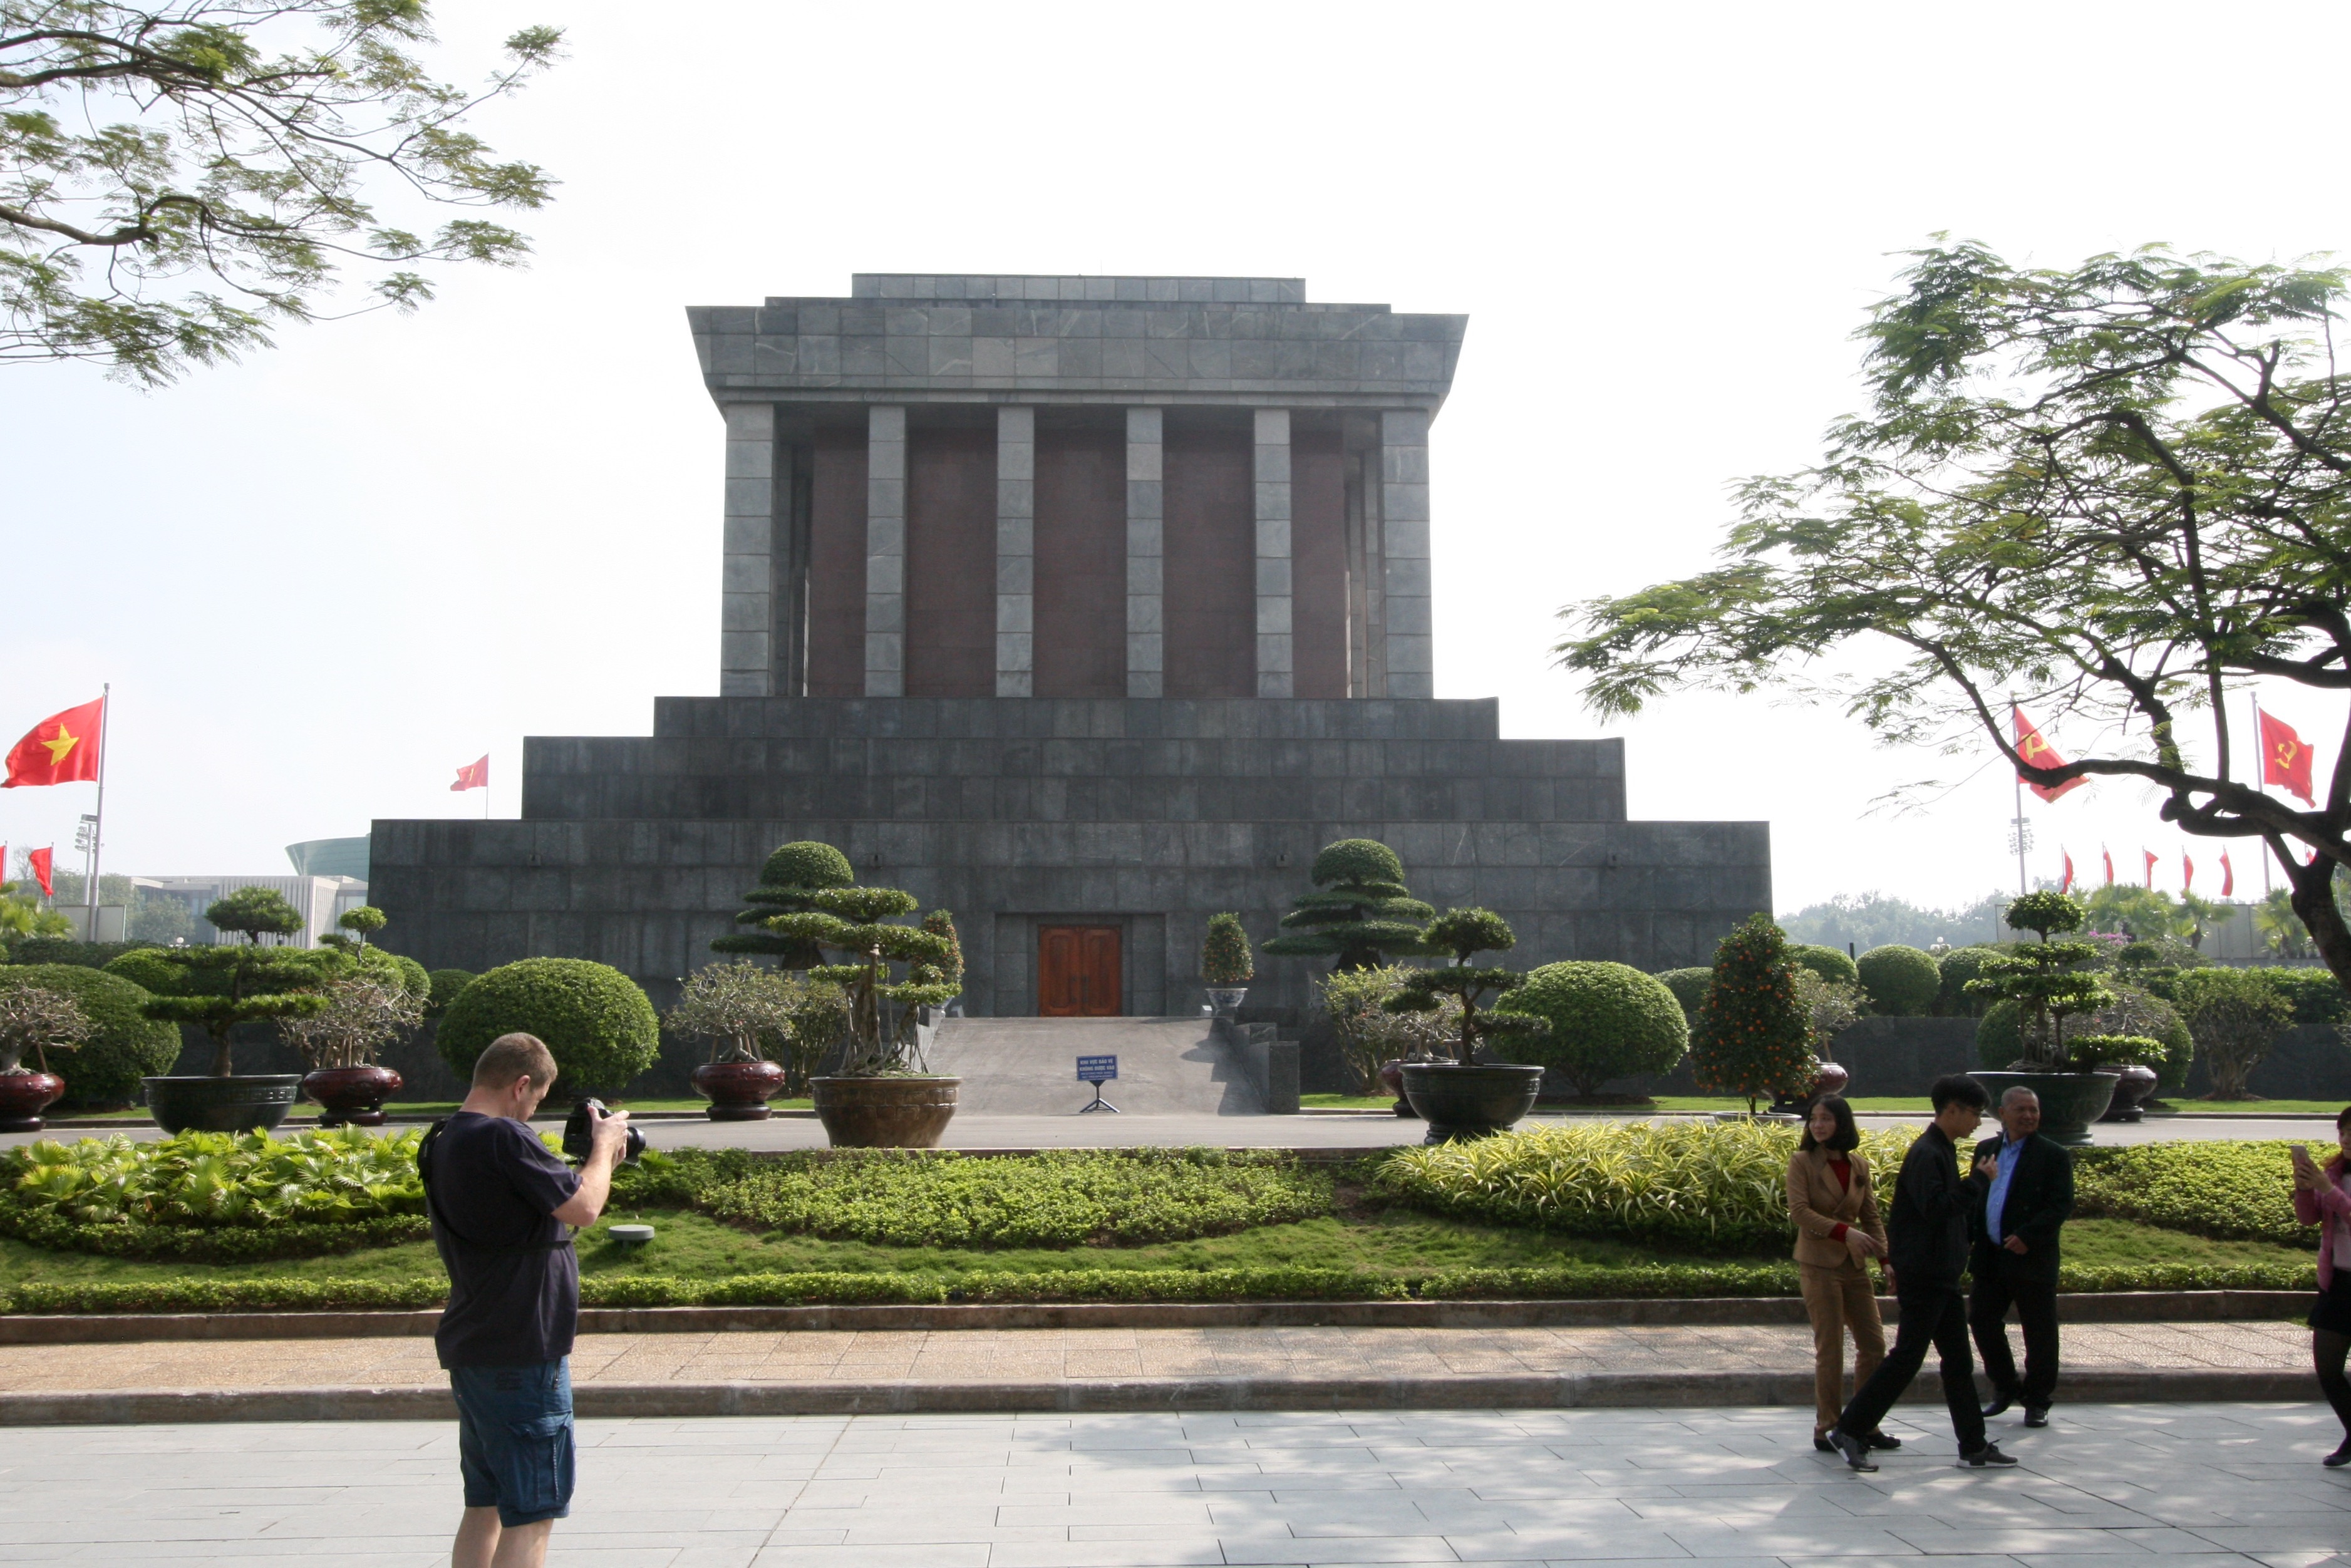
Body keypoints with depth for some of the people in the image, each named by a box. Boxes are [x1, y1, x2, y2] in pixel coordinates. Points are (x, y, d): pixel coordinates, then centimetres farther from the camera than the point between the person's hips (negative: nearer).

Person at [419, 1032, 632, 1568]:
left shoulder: (442, 1142, 11)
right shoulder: (503, 1138, -20)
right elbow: (583, 1208, -19)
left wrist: (596, 1162, 11)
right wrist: (604, 1145, -4)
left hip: (472, 1349, 10)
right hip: (521, 1353, -10)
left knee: (486, 1504, 17)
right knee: (532, 1515, -3)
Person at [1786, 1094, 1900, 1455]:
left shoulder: (1859, 1164, 8)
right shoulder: (1802, 1162, -6)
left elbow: (1871, 1217, 11)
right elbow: (1799, 1211, -15)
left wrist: (1888, 1260, 2)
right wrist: (1844, 1232, -24)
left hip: (1854, 1264, 5)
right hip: (1819, 1264, -5)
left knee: (1874, 1344, 6)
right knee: (1830, 1350, -4)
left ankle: (1865, 1425, 17)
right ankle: (1827, 1429, 6)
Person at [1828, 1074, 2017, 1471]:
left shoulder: (1943, 1151, 13)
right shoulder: (1925, 1154, -17)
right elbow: (1936, 1208, -28)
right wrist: (1980, 1179, -21)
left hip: (1943, 1275, 10)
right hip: (1923, 1277, -10)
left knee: (1958, 1360, 12)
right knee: (1906, 1357, -6)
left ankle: (1974, 1445, 19)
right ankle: (1849, 1431, 1)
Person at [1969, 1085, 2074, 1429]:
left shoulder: (2053, 1155, -4)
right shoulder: (1985, 1150, 12)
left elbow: (2062, 1205, -12)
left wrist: (2028, 1236, -22)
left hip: (2032, 1259, -5)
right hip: (1990, 1258, 5)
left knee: (2039, 1332, 4)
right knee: (1982, 1321, 8)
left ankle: (2038, 1401, 19)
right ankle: (2005, 1388, 26)